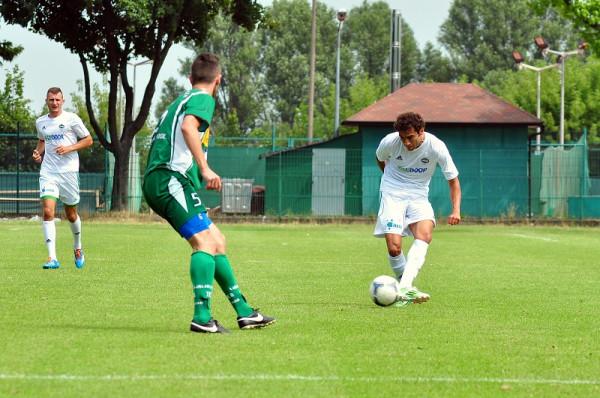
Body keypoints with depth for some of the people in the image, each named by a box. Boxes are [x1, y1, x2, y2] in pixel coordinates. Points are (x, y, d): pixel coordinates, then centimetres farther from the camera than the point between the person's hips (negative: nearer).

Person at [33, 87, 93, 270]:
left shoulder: (71, 119, -2)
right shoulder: (40, 122, 10)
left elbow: (88, 140, 1)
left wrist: (69, 148, -13)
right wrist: (38, 152, 7)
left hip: (69, 171, -2)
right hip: (48, 172, 2)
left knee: (71, 214, 9)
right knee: (47, 211, -15)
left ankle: (78, 248, 38)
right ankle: (52, 258, -19)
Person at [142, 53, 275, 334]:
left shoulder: (181, 101, 27)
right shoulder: (202, 99, -1)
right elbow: (188, 126, -22)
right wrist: (205, 168, -25)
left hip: (157, 182, 10)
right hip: (173, 180, -10)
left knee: (218, 242, 12)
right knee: (204, 242, -18)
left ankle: (244, 312, 15)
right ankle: (202, 316, -29)